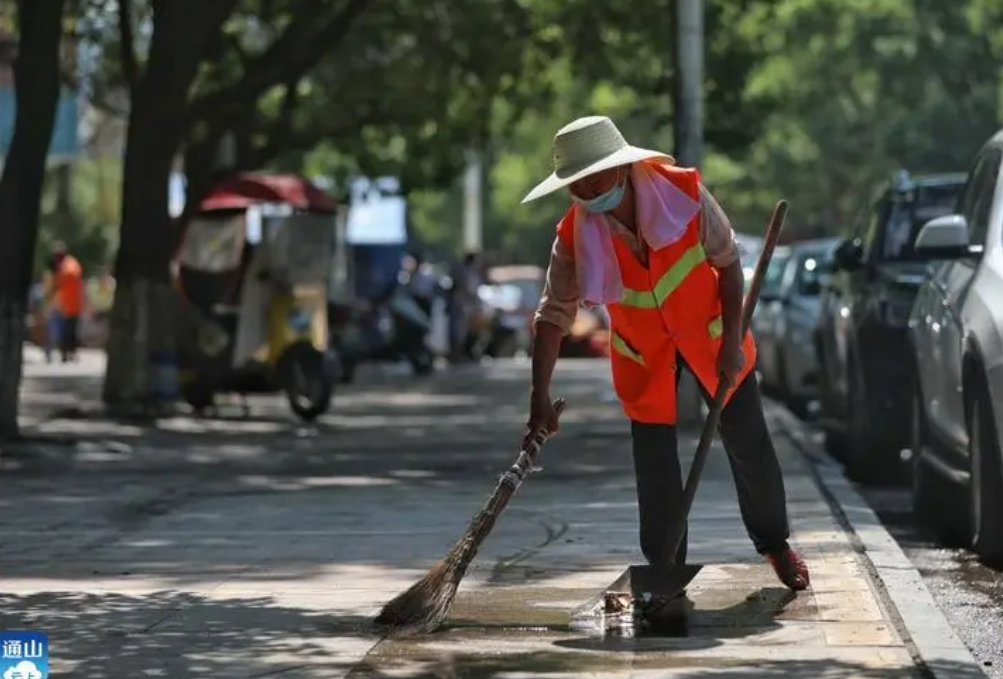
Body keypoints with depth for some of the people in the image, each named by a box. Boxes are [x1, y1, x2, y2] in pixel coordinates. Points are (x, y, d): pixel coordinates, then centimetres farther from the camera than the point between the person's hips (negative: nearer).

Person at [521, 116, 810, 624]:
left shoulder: (684, 192, -28)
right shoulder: (575, 235, -23)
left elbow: (727, 262, -15)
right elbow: (554, 314, -14)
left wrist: (731, 343, -16)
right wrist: (540, 398, -17)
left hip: (709, 329, 0)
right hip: (643, 349, 0)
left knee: (748, 443, 11)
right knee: (655, 461, -6)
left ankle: (775, 543, 33)